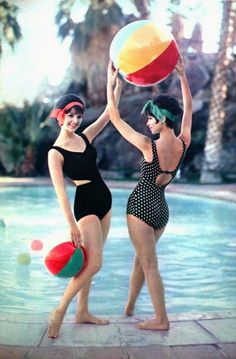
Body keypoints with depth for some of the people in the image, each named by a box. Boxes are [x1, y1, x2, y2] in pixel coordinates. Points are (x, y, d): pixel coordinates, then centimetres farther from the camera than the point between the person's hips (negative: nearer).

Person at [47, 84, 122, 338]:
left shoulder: (85, 137, 6)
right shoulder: (55, 153, -12)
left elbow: (109, 112, 5)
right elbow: (60, 191, -19)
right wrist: (71, 224, -26)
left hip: (104, 200, 7)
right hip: (85, 204, -7)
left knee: (90, 262, 11)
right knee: (93, 263, -14)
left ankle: (82, 312, 20)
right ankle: (59, 311, -3)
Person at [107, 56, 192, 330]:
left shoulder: (149, 146, -19)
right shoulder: (184, 143, -4)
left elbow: (115, 119, -10)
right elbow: (188, 108, 12)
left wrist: (111, 84, -3)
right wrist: (182, 76, 16)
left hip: (141, 205, -7)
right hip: (162, 209, 7)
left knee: (149, 264, 0)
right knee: (141, 257, 20)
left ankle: (161, 319, 3)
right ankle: (130, 306, 34)